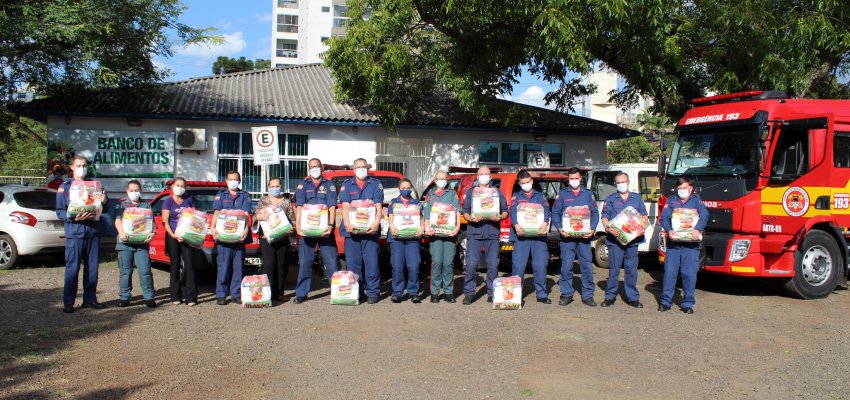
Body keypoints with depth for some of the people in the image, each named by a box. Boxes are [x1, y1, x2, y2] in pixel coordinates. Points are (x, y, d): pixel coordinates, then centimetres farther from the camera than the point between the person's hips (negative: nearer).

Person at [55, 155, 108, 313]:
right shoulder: (64, 187, 5)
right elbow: (60, 212, 0)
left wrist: (103, 201, -7)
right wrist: (74, 218, -18)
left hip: (93, 232, 3)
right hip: (74, 233, -3)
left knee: (92, 267, 8)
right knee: (72, 268, -4)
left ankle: (90, 299, 17)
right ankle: (68, 302, 3)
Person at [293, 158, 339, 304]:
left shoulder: (329, 185, 9)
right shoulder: (303, 185, 11)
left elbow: (332, 206, -2)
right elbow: (299, 206, 0)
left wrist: (330, 225, -16)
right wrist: (298, 225, -14)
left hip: (325, 229, -1)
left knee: (331, 261, -1)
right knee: (305, 262, 3)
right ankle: (301, 293, 9)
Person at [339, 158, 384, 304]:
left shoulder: (376, 184, 10)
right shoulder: (347, 185, 12)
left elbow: (378, 206, -1)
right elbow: (345, 206, -1)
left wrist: (376, 223, -16)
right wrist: (347, 223, -17)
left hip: (370, 229, -1)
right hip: (351, 229, 1)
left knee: (371, 262, -2)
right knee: (352, 263, 3)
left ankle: (372, 292, 5)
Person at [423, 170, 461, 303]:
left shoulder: (452, 194, 17)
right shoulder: (430, 196, 19)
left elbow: (457, 212, 7)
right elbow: (426, 216, 12)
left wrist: (457, 227, -7)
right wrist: (427, 229, -5)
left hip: (450, 232, 0)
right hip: (435, 233, 0)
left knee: (448, 262, -4)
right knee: (436, 262, -7)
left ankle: (448, 291, 4)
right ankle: (435, 292, 0)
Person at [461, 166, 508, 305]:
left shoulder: (497, 192, 16)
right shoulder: (470, 192, 14)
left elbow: (505, 211, 12)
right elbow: (465, 212, 9)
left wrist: (499, 217, -10)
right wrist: (471, 219, -12)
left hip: (492, 232, 1)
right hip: (474, 232, -1)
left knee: (493, 265, 1)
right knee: (471, 264, -6)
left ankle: (492, 293, 11)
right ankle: (469, 293, 3)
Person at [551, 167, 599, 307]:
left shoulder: (588, 194, 12)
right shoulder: (562, 194, 9)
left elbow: (595, 213, 9)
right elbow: (555, 213, 5)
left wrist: (592, 229, -6)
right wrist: (559, 228, -11)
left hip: (584, 236, 1)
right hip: (567, 236, -1)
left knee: (587, 266, 1)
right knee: (566, 266, -1)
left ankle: (587, 295, 10)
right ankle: (566, 294, 10)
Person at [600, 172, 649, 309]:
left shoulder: (637, 198, 15)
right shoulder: (610, 199, 10)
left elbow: (644, 216, 16)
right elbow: (605, 217, 5)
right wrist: (607, 228, -14)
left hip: (633, 239, 2)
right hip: (615, 239, -2)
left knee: (631, 269, 4)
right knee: (614, 268, -2)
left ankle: (632, 297, 12)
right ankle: (610, 296, 7)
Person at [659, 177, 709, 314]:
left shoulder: (696, 200, 10)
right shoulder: (671, 200, 13)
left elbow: (704, 215, -7)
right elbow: (664, 217, 0)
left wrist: (697, 229, -26)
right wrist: (669, 230, -20)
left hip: (691, 244, -1)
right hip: (673, 243, 1)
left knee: (689, 274, -1)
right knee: (669, 272, 0)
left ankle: (688, 304, 9)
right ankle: (666, 301, 9)